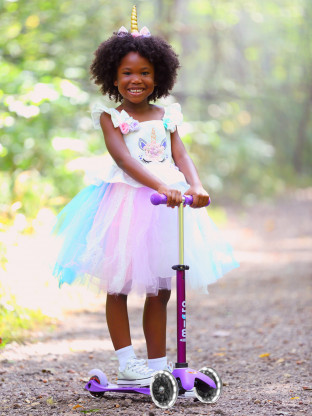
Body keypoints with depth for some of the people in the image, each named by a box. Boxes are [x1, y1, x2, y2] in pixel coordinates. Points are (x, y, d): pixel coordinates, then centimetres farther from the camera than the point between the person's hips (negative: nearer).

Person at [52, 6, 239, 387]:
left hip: (166, 205, 4)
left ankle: (158, 364, 15)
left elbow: (180, 155, -1)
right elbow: (123, 159, -17)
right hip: (125, 202, -4)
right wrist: (162, 187, -31)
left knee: (160, 290, 8)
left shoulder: (166, 116, 10)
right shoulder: (110, 117, -3)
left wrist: (196, 185, -22)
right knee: (118, 286, 2)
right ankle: (126, 362, 9)